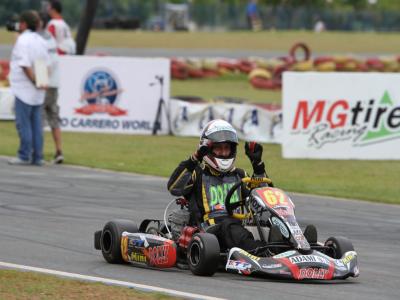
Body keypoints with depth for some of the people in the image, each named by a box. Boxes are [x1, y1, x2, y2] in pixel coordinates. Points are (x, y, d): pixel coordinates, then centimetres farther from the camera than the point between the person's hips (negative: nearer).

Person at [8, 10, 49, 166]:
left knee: (23, 123, -4)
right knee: (36, 123, 8)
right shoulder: (40, 41, 12)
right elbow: (46, 65, 11)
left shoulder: (23, 40, -12)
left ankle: (25, 156, -4)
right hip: (38, 92, 8)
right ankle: (37, 157, 8)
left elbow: (25, 65, -19)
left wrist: (35, 81, -13)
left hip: (24, 88, -8)